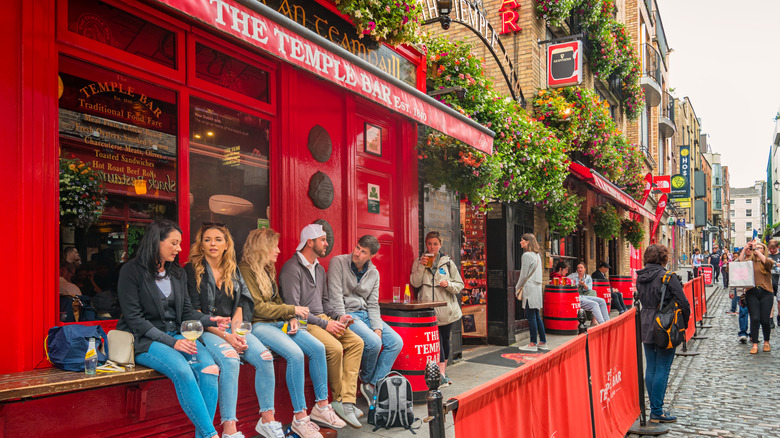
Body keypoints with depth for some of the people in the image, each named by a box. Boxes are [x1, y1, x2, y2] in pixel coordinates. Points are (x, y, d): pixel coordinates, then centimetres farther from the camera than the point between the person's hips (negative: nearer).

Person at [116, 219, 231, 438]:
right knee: (182, 370, -33)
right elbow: (133, 318, -11)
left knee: (208, 364, -25)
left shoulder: (178, 273, 15)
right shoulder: (132, 271, -5)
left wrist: (209, 320, -7)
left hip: (175, 335, 6)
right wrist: (170, 342, -18)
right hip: (144, 340, -5)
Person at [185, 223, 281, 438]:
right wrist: (224, 336, -16)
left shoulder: (233, 271, 17)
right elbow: (195, 312, -6)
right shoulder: (192, 270, 1)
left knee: (264, 356, -20)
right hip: (205, 330, -5)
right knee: (230, 359, -34)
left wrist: (236, 331, -8)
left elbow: (240, 304, 12)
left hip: (233, 328, 5)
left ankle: (267, 420, -10)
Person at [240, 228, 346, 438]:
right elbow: (257, 307, -15)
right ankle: (300, 418, -22)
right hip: (258, 325, -8)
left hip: (279, 323, 8)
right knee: (295, 354, -30)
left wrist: (292, 319, 1)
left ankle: (321, 407, -1)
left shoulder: (269, 269, 19)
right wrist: (292, 310, -12)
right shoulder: (246, 270, -9)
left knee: (317, 348, -11)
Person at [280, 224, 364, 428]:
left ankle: (346, 401, -16)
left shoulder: (320, 269, 19)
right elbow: (293, 308, -17)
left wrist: (336, 317, 6)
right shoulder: (292, 268, -10)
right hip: (304, 323, -9)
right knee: (335, 347, -30)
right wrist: (324, 323, -17)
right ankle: (339, 397, -9)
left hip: (322, 319, 9)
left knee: (356, 342, -11)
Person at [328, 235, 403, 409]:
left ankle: (372, 385, -5)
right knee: (374, 342, -28)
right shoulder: (338, 262, -7)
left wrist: (378, 328, -7)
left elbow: (373, 304, 8)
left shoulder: (373, 273, 9)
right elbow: (336, 297, -13)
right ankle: (366, 378, 3)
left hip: (365, 314, 7)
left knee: (396, 342, -9)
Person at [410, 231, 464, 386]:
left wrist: (449, 284, -14)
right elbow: (415, 283, -3)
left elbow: (459, 285, 6)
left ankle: (443, 372, 25)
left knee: (445, 339, 9)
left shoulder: (448, 263, 7)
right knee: (436, 339, -13)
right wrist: (421, 267, -14)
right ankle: (442, 374, -15)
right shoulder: (419, 262, 9)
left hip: (446, 309, 2)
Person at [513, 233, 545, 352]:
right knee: (537, 316, 12)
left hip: (529, 288, -9)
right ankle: (543, 342, 15)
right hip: (537, 288, 9)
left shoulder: (526, 255, -12)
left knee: (531, 316, -6)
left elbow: (524, 275, -12)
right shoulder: (537, 255, 16)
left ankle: (533, 344, -4)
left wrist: (517, 288, 1)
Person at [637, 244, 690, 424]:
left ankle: (655, 407, 19)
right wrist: (683, 324, 2)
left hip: (646, 327, 6)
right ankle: (657, 411, 3)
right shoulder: (668, 277, -13)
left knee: (651, 367, 12)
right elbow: (683, 304, -12)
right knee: (662, 368, 0)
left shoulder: (640, 277, 6)